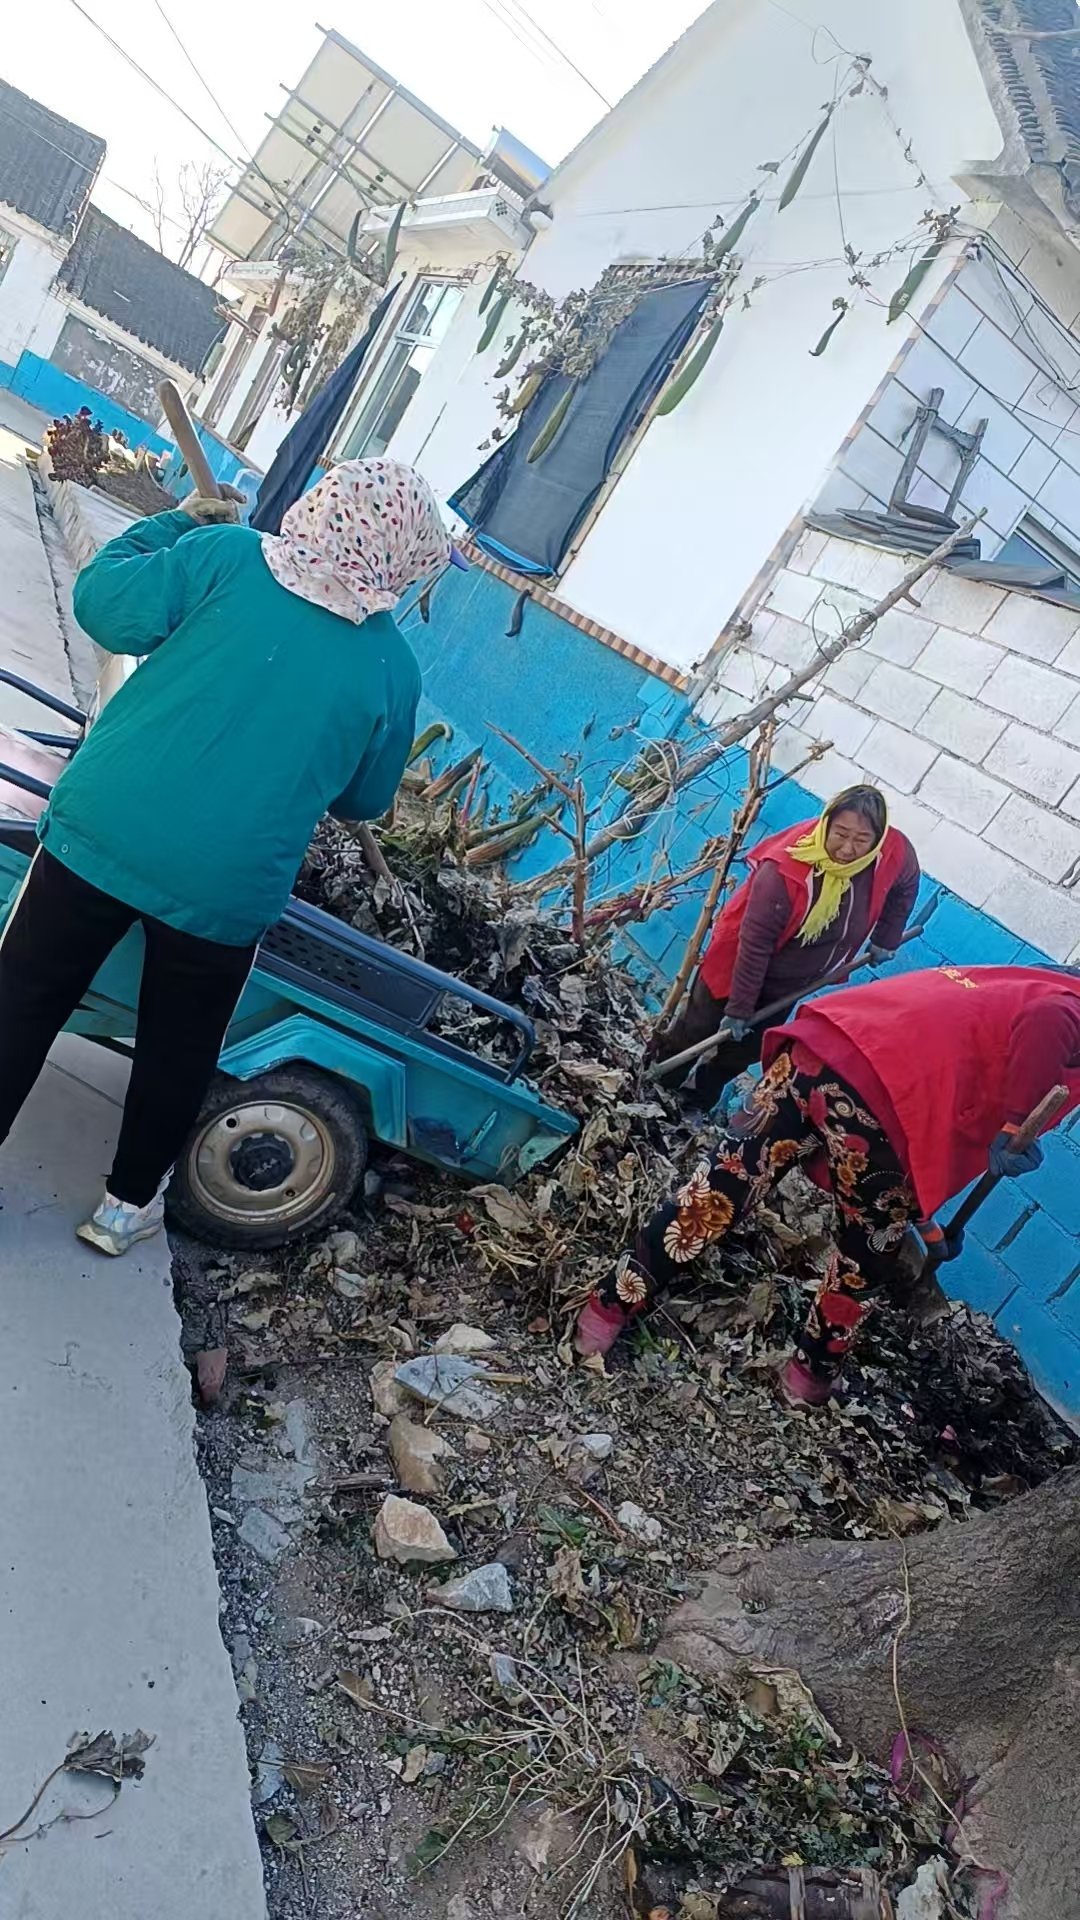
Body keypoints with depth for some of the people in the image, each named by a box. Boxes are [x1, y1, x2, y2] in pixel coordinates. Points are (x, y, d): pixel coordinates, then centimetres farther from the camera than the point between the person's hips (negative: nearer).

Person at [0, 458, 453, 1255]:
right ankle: (129, 1201, 36)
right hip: (225, 889, 0)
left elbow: (102, 602, -5)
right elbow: (364, 800, 8)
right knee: (176, 1053, 21)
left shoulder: (227, 556, -7)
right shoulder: (393, 669, -2)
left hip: (102, 830, 0)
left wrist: (174, 523, 10)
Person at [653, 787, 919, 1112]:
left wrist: (885, 939, 8)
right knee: (697, 1030, 13)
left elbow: (905, 886, 3)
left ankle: (700, 1099, 43)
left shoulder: (896, 854, -24)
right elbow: (754, 942, -30)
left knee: (747, 1048, 18)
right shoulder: (786, 871, -38)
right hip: (739, 967, -5)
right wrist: (739, 1008, -23)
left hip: (790, 984, 5)